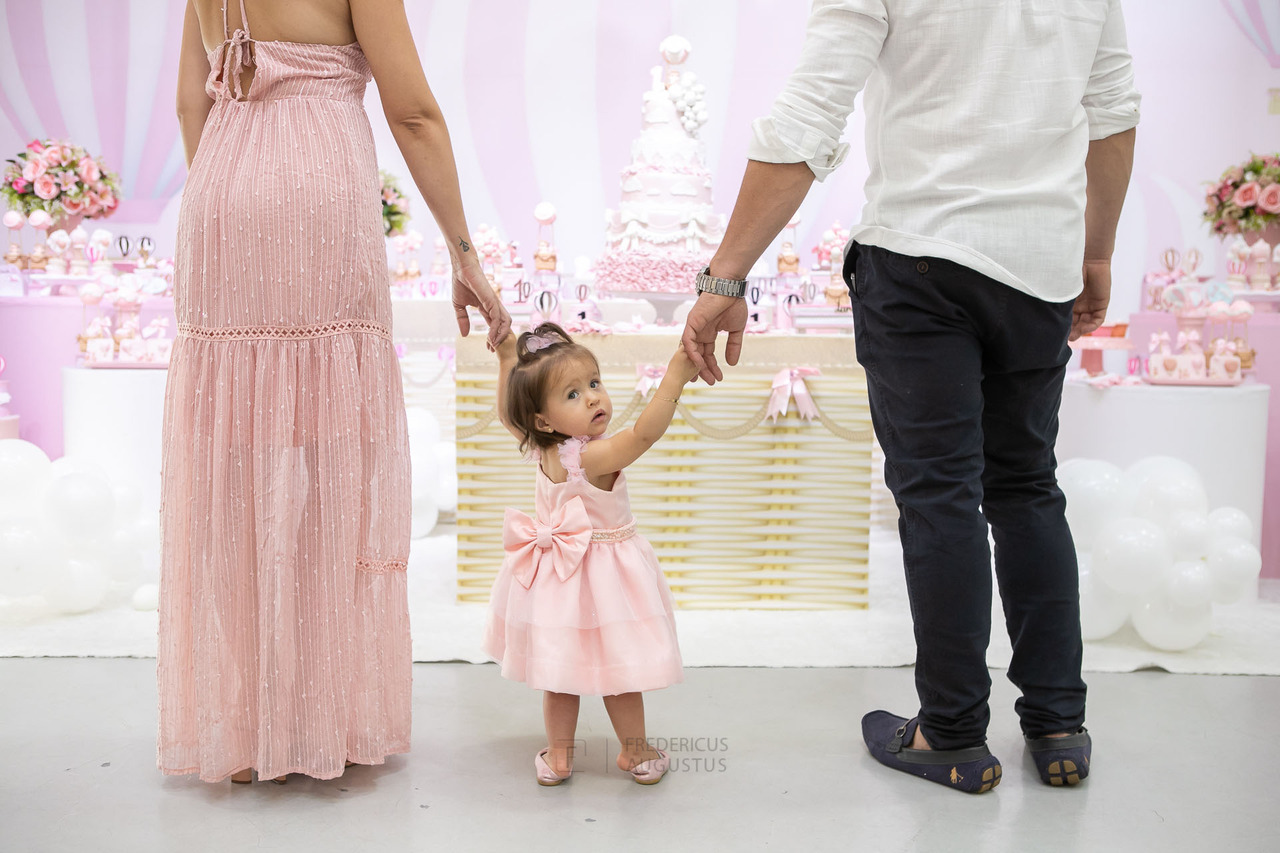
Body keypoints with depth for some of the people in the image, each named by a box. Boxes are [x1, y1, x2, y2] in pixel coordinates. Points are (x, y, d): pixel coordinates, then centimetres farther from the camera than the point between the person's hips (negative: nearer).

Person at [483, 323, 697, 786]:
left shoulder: (543, 448, -5)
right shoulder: (591, 457, -28)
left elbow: (507, 411, 13)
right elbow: (644, 432, -42)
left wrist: (507, 355, 19)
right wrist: (675, 378, -43)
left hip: (558, 574, 7)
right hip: (600, 578, -7)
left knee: (562, 666, 18)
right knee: (620, 667, 10)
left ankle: (558, 753, 29)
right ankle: (636, 753, 26)